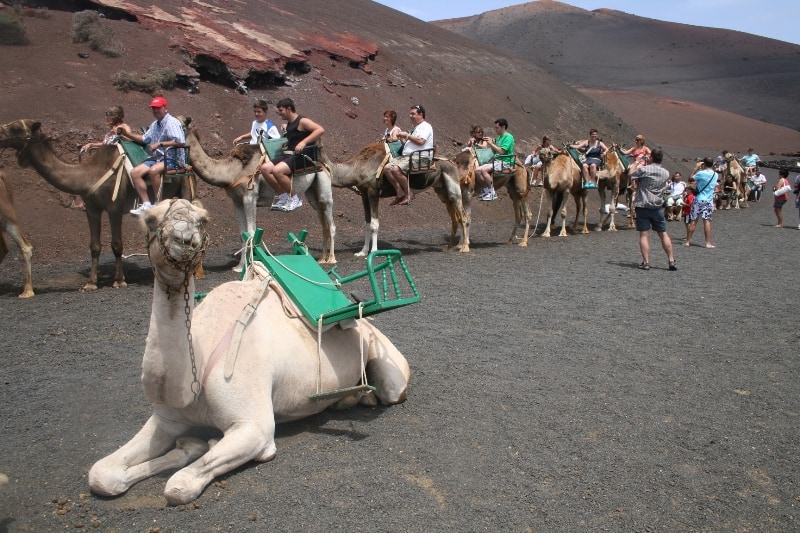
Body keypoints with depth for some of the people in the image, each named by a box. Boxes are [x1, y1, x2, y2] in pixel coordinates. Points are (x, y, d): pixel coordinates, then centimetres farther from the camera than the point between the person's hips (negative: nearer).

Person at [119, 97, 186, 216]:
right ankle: (146, 204, -13)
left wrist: (160, 144, -22)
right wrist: (129, 134, 15)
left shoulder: (172, 123, -9)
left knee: (153, 170, -36)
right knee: (135, 172, -7)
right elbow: (144, 139, 28)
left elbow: (180, 142, -24)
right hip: (158, 157, 9)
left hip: (173, 158, -9)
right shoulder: (155, 124, 19)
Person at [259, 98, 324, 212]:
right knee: (265, 168, -9)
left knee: (277, 170, -30)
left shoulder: (302, 121, -7)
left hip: (302, 156, -9)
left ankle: (295, 199, -13)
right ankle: (283, 196, 0)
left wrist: (303, 142, -28)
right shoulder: (289, 124, 20)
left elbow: (320, 130, -23)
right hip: (289, 154, 9)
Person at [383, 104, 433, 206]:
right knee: (386, 168, -8)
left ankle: (409, 194, -17)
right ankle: (400, 192, -10)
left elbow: (421, 141, -19)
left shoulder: (425, 126, -2)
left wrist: (407, 135, -9)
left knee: (396, 169, -30)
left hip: (419, 157, -10)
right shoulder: (415, 128, 28)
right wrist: (402, 139, 12)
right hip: (406, 156, 10)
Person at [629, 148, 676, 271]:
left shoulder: (643, 169, -11)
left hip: (643, 206, -4)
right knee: (663, 234, 11)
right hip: (658, 207, 4)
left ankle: (646, 262, -5)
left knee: (644, 235, -2)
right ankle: (671, 261, 11)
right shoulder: (666, 173, 6)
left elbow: (630, 176, 1)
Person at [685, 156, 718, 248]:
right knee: (707, 221, 1)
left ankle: (688, 241, 8)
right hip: (709, 201, 3)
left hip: (699, 200, -3)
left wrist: (696, 168, 6)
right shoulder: (716, 175, 6)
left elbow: (690, 178, -1)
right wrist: (700, 169, 14)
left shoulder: (701, 173, -11)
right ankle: (708, 243, -2)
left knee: (693, 221, 3)